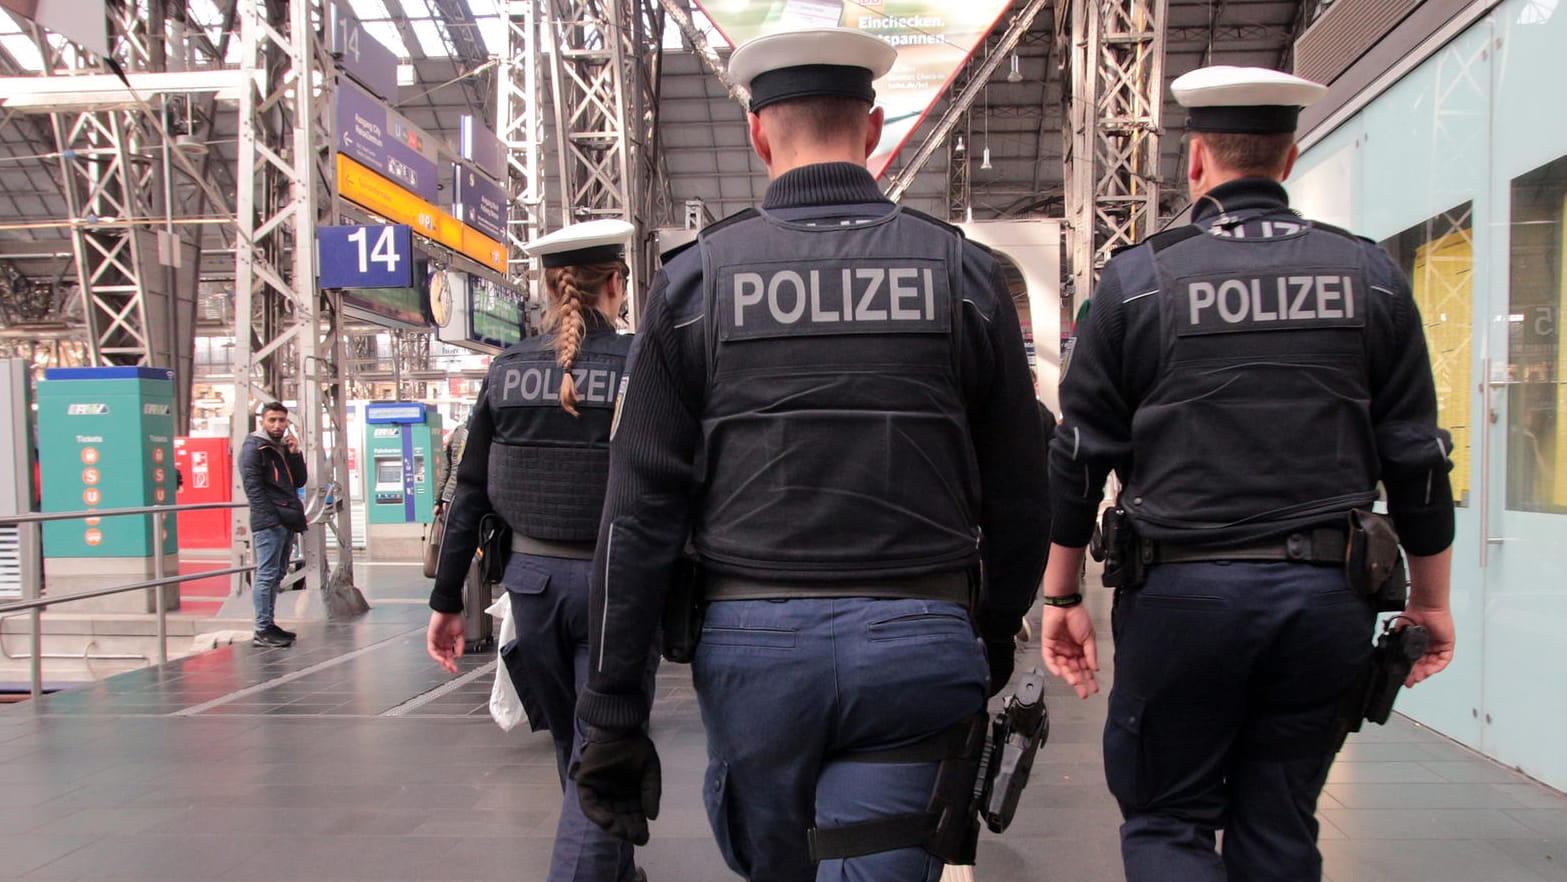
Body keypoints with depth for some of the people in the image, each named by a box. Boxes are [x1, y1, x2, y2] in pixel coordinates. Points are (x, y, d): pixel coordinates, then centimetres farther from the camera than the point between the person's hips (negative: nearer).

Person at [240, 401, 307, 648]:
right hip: (269, 523, -9)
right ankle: (263, 630, -7)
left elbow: (299, 482, 16)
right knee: (266, 574, -9)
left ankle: (268, 624, 21)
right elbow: (252, 486, -14)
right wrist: (270, 517, -20)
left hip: (287, 522, 9)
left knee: (275, 575, 13)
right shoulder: (254, 448, -5)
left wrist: (295, 454, 2)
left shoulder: (284, 448, 19)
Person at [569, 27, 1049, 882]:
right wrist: (997, 636, 22)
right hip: (916, 644, 0)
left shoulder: (697, 276, 0)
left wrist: (612, 713, 2)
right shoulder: (963, 271, 3)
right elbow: (1017, 497, 6)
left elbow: (639, 513, -3)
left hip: (752, 644, 1)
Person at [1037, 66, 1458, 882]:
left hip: (1181, 593, -3)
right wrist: (1430, 598, 17)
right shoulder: (1369, 275, 5)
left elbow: (1080, 455, -1)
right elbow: (1416, 455, 7)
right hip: (1324, 597, 3)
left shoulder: (1137, 278, -2)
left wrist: (1060, 596, 7)